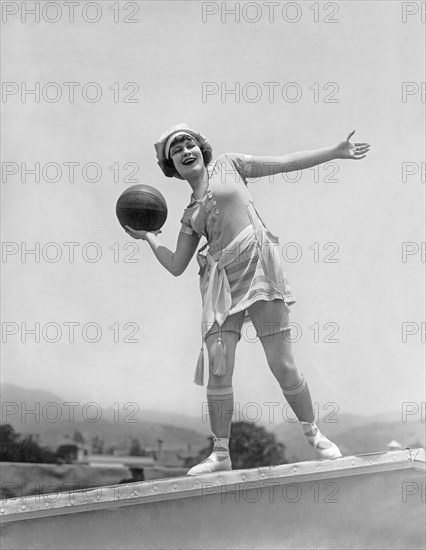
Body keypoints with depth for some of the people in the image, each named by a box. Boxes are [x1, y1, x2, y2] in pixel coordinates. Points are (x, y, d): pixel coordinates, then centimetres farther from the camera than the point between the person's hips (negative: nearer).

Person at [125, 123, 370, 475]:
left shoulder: (228, 165, 14)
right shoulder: (191, 215, 21)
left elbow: (286, 162, 13)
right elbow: (176, 266, 20)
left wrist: (337, 151, 10)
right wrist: (147, 236, 14)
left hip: (258, 269, -4)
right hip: (221, 284, 4)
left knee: (283, 366, -5)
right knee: (218, 370, -6)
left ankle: (315, 436, 14)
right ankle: (221, 454, 4)